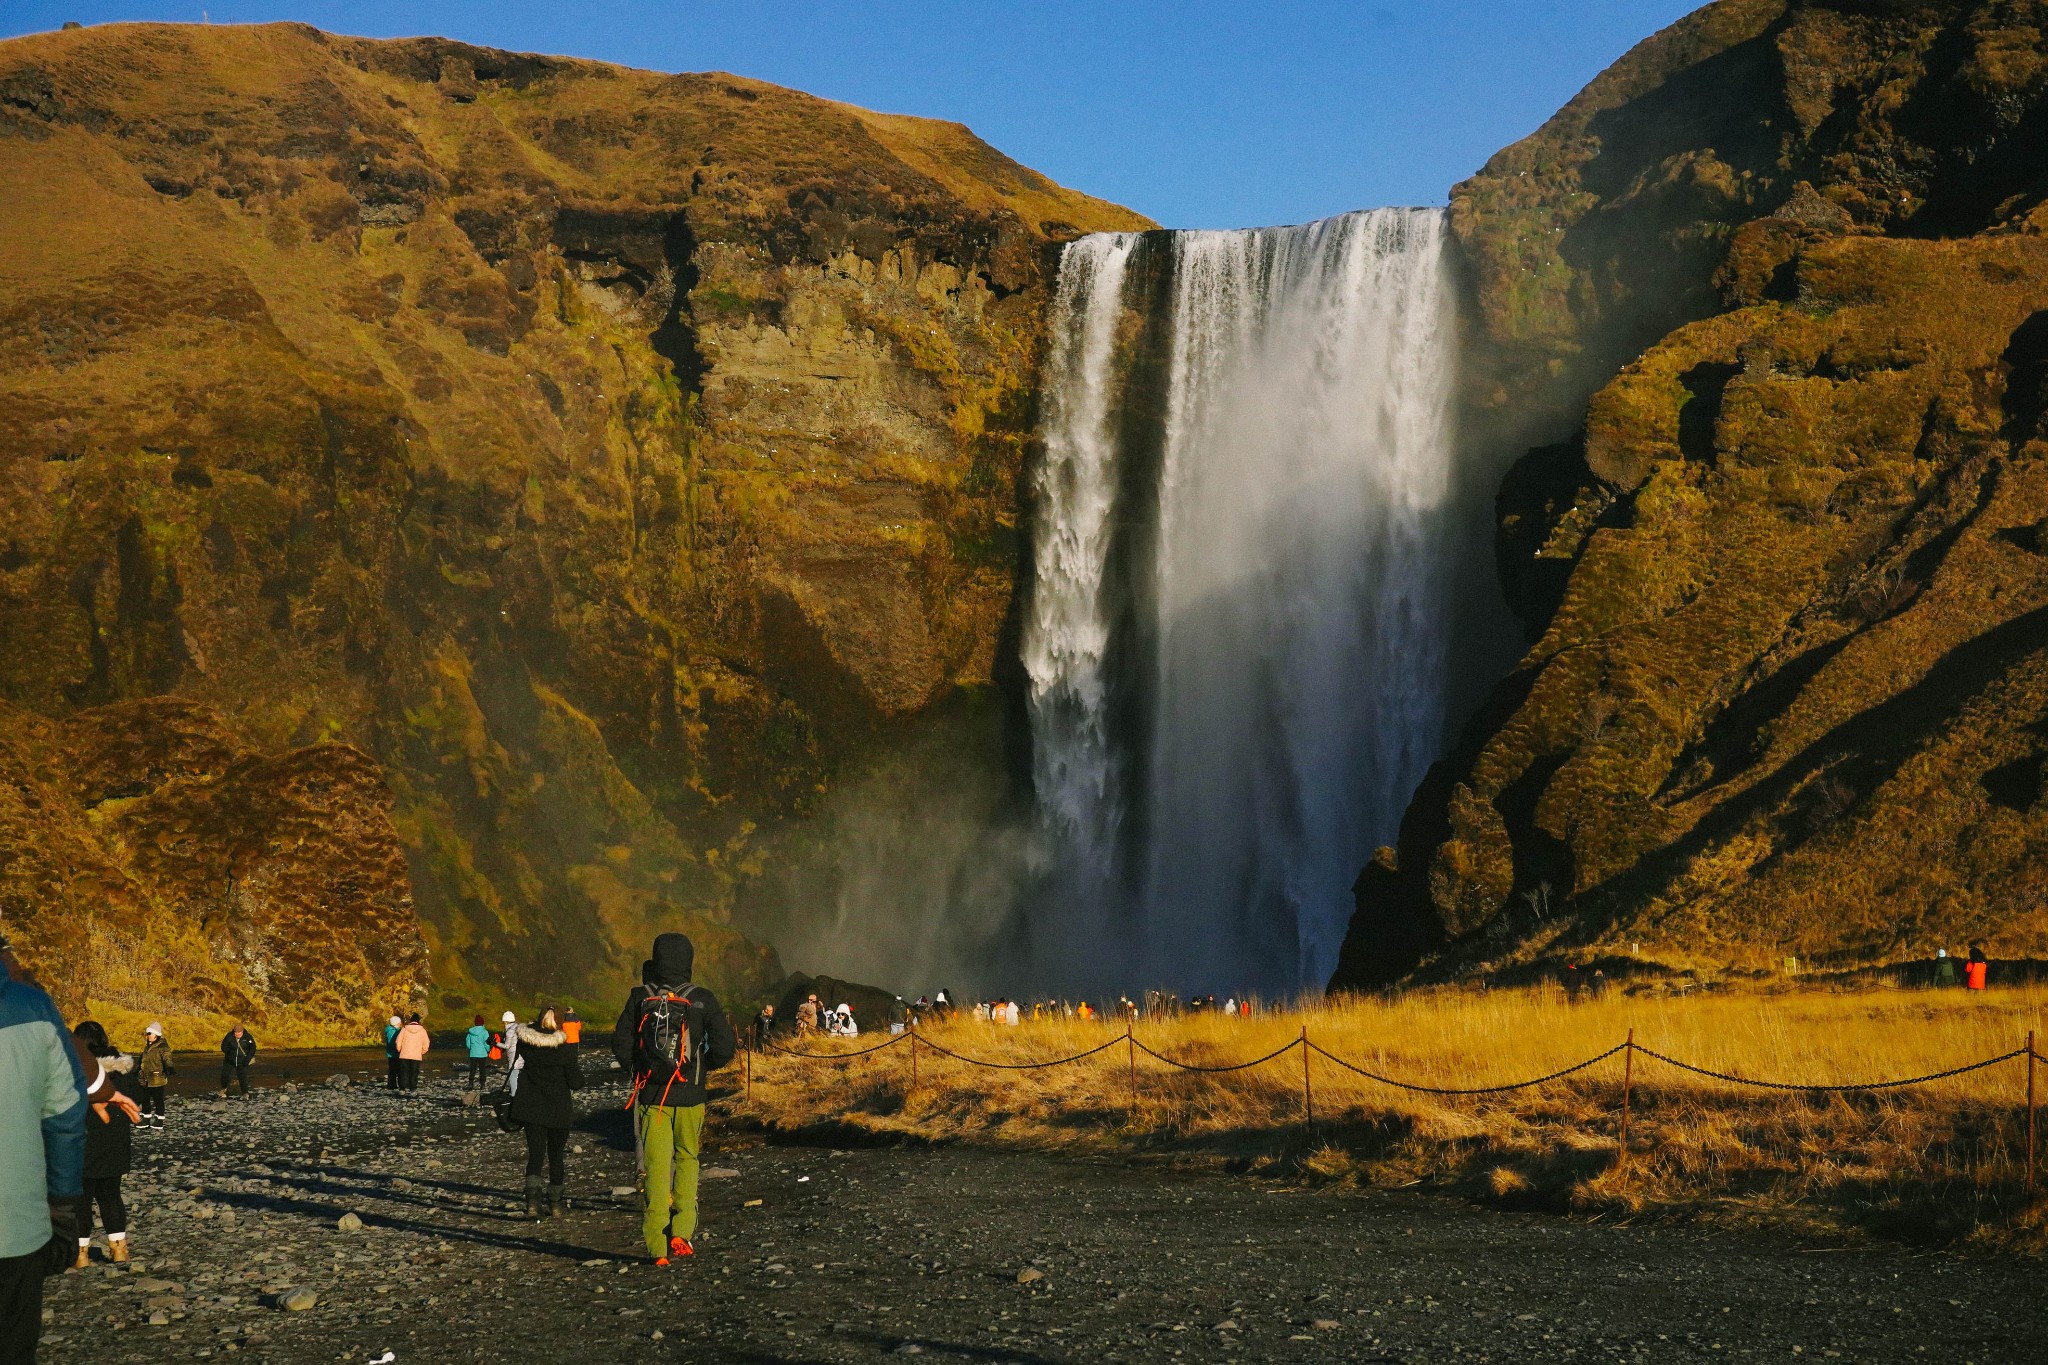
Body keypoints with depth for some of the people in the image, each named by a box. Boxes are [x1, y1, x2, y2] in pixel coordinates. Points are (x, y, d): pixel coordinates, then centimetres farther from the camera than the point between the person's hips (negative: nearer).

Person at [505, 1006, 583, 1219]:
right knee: (555, 1156, 12)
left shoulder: (526, 1044, -5)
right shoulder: (565, 1049, -13)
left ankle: (532, 1200, -19)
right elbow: (576, 1082, -10)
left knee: (535, 1154, 2)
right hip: (559, 1110, -1)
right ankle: (556, 1203, 19)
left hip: (531, 1108, 1)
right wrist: (579, 1075, 11)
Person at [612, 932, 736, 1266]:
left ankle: (658, 1245, -1)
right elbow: (725, 1046, -9)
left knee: (657, 1165, 5)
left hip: (651, 1094, 0)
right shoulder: (702, 999, -5)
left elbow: (621, 1045, -1)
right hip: (690, 1096, 0)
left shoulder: (640, 998, -2)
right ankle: (681, 1232, 3)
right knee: (687, 1159, 17)